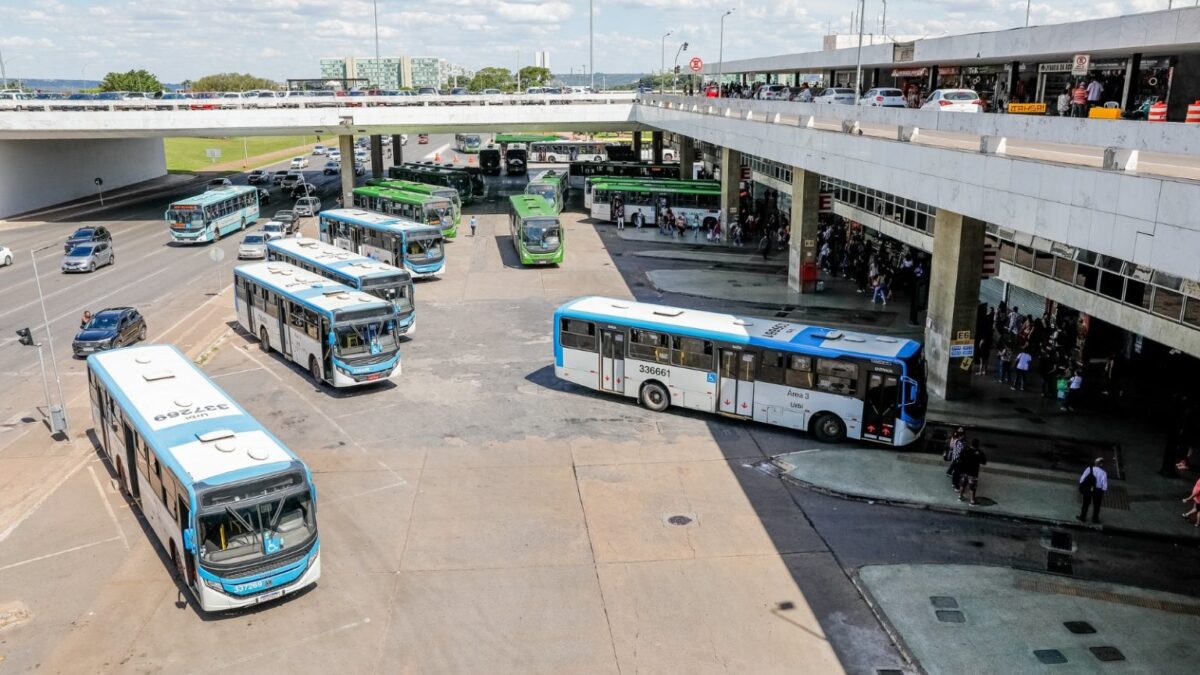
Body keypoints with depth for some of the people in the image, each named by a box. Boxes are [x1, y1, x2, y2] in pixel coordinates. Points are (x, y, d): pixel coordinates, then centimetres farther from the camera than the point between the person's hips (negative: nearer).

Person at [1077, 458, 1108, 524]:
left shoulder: (1089, 469, -9)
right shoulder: (1103, 473, -12)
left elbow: (1082, 478, -6)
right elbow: (1104, 484, -11)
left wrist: (1081, 487, 5)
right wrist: (1103, 491, 2)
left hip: (1088, 489, 1)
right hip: (1098, 490, -1)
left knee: (1085, 503, 14)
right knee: (1096, 505, 15)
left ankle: (1082, 517, 21)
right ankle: (1095, 518, 26)